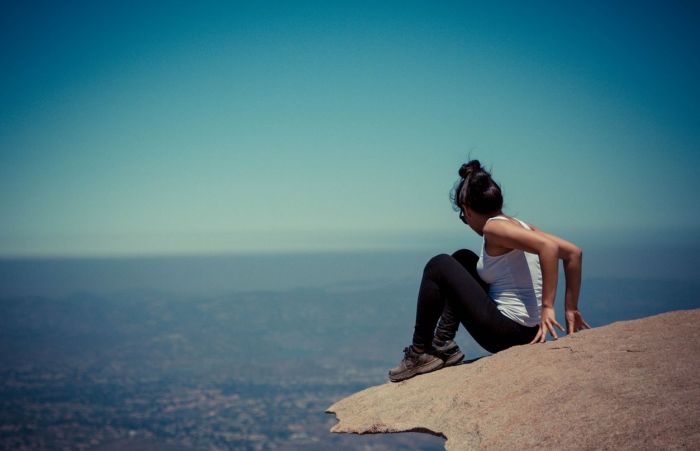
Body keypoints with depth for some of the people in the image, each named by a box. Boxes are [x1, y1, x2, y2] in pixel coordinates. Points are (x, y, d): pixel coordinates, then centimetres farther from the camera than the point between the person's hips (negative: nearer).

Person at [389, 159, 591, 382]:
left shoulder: (493, 227, -13)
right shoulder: (519, 225, 11)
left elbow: (548, 246, -27)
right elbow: (573, 252, 10)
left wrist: (547, 306, -26)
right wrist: (570, 309, 10)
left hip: (506, 333, -9)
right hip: (528, 333, 9)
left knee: (439, 266, -2)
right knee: (462, 258, 22)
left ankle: (420, 353, 6)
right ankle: (443, 346, 22)